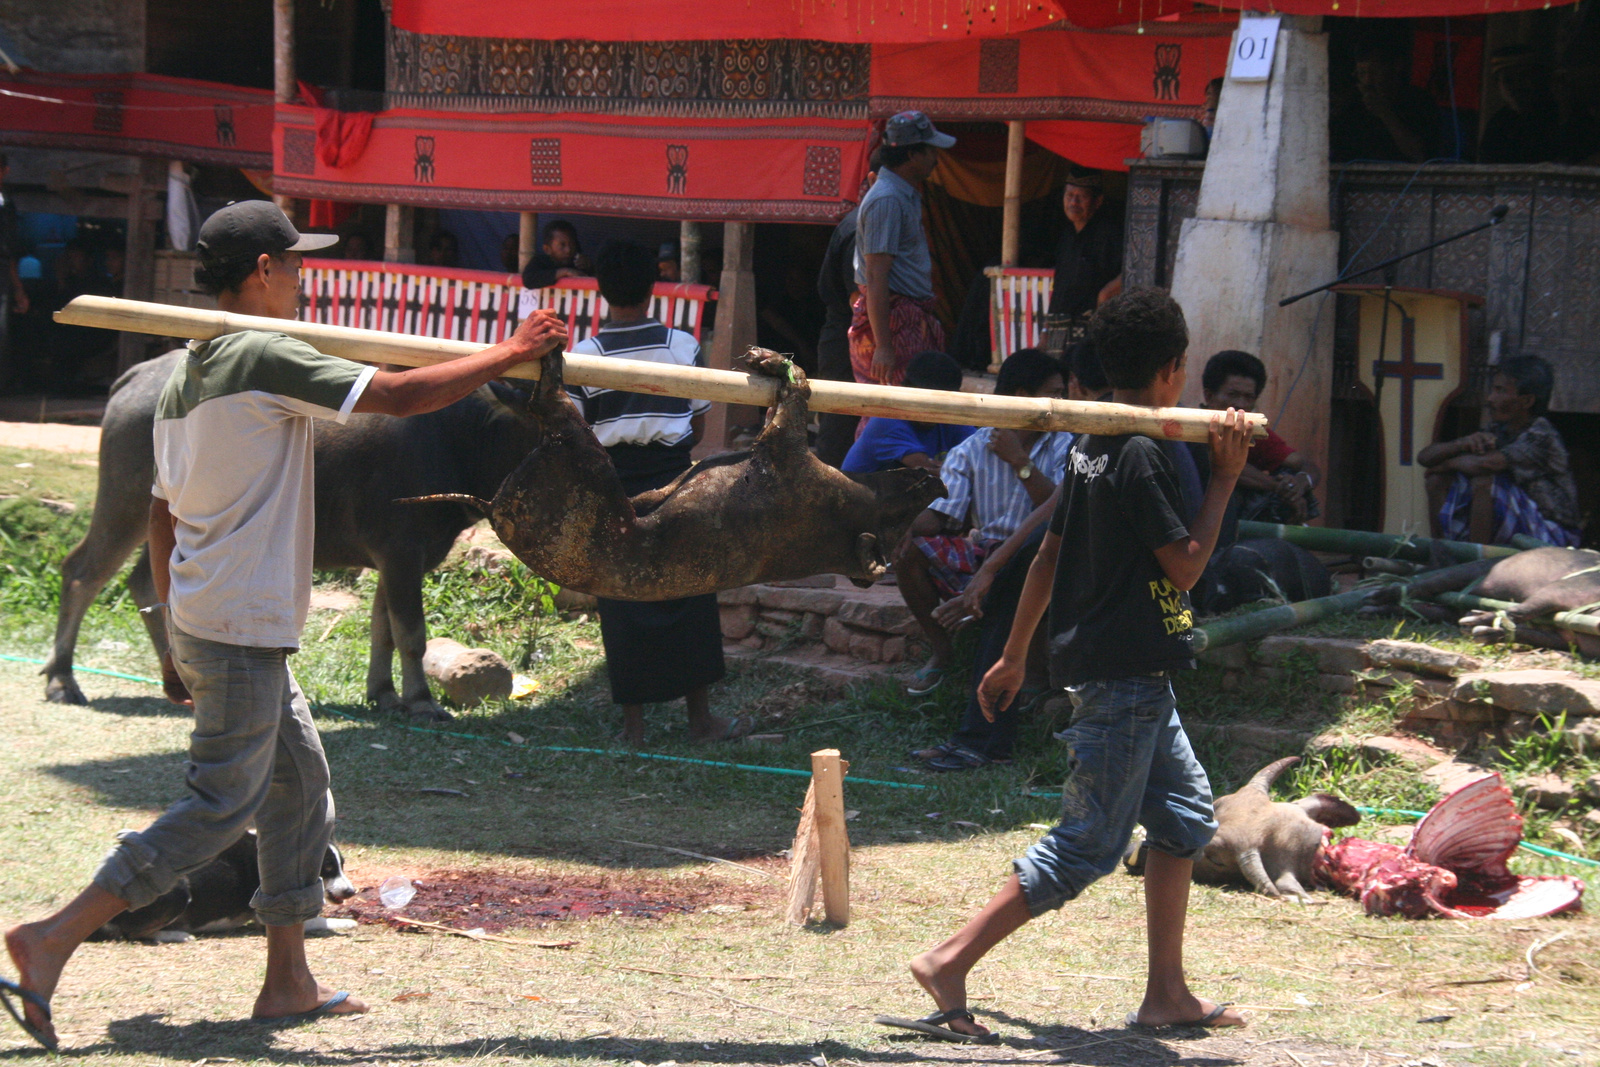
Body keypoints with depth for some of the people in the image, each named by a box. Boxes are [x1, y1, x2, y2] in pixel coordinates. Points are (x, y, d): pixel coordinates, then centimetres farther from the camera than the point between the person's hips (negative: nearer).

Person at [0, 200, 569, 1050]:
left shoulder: (184, 376, 14)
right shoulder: (267, 358, -14)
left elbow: (161, 517, 18)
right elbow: (404, 396, -17)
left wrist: (176, 640, 23)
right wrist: (511, 353, -6)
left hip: (202, 622, 10)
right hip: (242, 630, -10)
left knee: (300, 786, 15)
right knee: (221, 807, -7)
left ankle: (288, 980, 17)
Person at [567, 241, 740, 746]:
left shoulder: (584, 356, -7)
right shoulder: (683, 346, -4)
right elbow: (698, 427, 3)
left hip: (613, 491, 0)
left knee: (622, 605, 6)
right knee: (689, 598, 10)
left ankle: (633, 723, 9)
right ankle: (701, 718, 15)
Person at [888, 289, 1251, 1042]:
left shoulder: (1092, 448, 11)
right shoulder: (1141, 457, -17)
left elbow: (1047, 557, 16)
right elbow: (1185, 565, -15)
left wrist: (1014, 656, 21)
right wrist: (1224, 478, -9)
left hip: (1129, 674, 10)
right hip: (1125, 675, -10)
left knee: (1184, 812, 15)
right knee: (1088, 846, -8)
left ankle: (1166, 993, 17)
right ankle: (950, 963, -9)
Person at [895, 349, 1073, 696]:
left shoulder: (1063, 446, 1)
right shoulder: (972, 450, 5)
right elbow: (944, 511, -4)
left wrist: (1020, 461, -15)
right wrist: (911, 532, -24)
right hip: (979, 553, 3)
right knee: (909, 553, -18)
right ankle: (942, 650, 1)